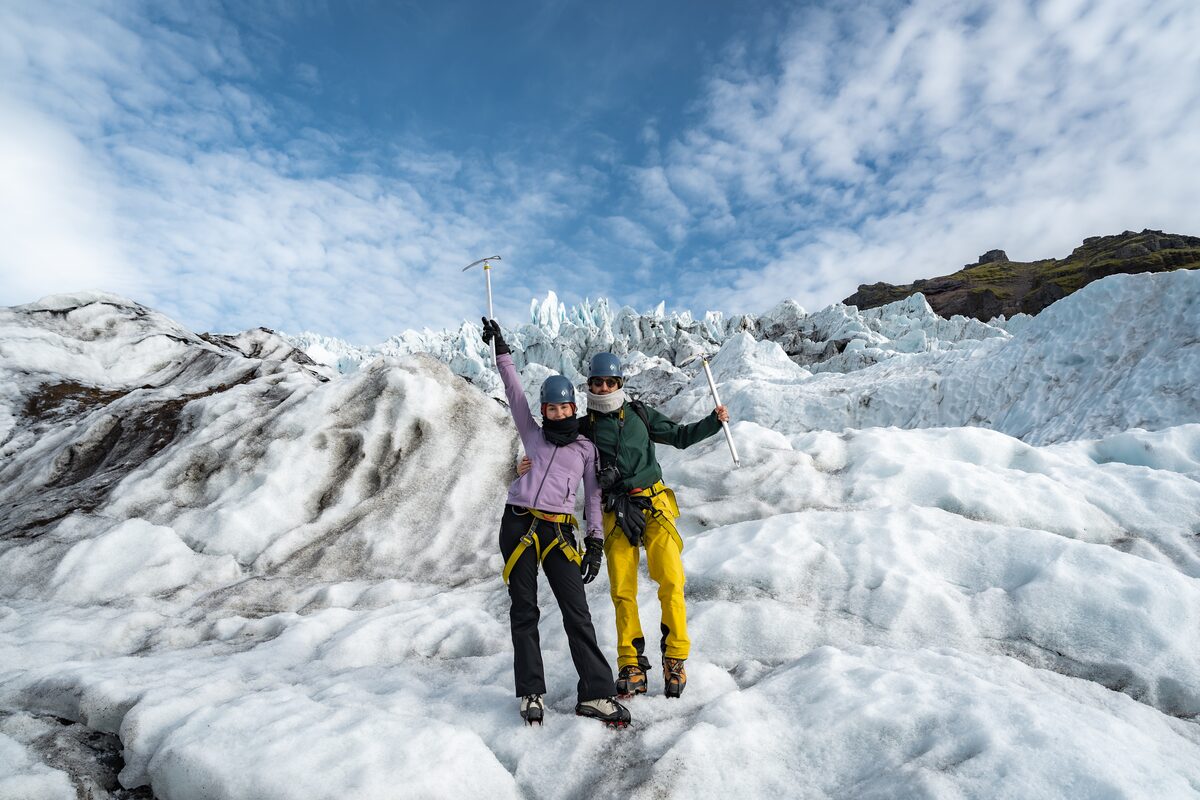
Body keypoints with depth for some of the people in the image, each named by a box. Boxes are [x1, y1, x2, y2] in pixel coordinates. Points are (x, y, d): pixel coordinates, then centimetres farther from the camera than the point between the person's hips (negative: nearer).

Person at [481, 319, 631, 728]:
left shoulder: (587, 448, 13)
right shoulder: (533, 436, 14)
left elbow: (593, 496, 11)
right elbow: (514, 393, 11)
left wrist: (595, 543, 3)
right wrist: (501, 350, 8)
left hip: (558, 532, -1)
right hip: (518, 526, 1)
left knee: (577, 613, -5)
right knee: (524, 612, 4)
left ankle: (596, 694, 0)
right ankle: (531, 694, 14)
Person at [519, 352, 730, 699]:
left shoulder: (639, 414, 11)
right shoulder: (585, 428, 9)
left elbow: (679, 436, 18)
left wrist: (713, 421, 7)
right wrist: (536, 466, -4)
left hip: (654, 505, 0)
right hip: (616, 513, 0)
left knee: (671, 581, -10)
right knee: (622, 591, -1)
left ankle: (675, 658, 6)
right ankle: (631, 665, 13)